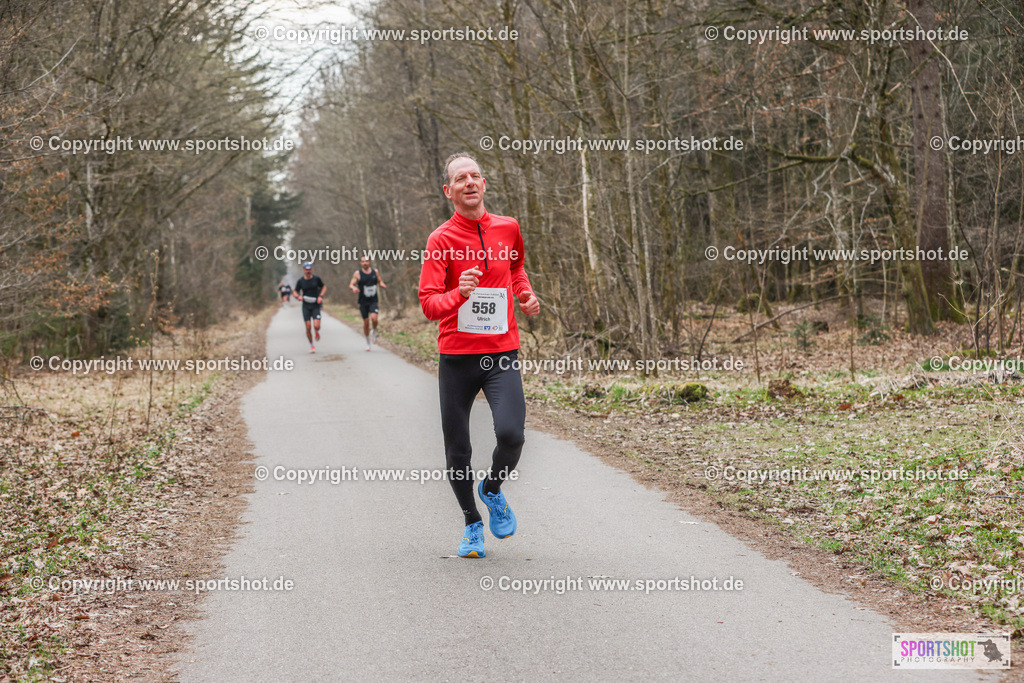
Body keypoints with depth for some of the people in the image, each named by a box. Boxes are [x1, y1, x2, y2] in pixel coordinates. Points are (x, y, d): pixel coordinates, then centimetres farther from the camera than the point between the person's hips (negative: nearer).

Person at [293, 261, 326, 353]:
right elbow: (295, 292, 10)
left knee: (316, 326, -15)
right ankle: (311, 345, 13)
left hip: (316, 305, -1)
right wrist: (298, 296, -13)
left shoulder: (316, 278, 0)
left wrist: (321, 296, -4)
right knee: (308, 327, -5)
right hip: (306, 306, 1)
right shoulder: (300, 281, 0)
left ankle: (317, 332, 23)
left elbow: (324, 287, 13)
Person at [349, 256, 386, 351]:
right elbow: (351, 284, -5)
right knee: (366, 322, 3)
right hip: (363, 301, 0)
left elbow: (380, 281, 18)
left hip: (373, 301, 0)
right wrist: (353, 288, -28)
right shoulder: (357, 273, -1)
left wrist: (382, 285, -6)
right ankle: (367, 342, 21)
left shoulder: (375, 271, 6)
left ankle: (375, 332, 10)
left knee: (374, 318, -22)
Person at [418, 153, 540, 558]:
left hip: (502, 353, 1)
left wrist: (525, 293, 11)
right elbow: (428, 304, -10)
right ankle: (472, 524, 28)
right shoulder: (441, 239, -5)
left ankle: (493, 489, 13)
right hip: (456, 357, -1)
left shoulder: (508, 228, 7)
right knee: (457, 449, 4)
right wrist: (459, 294, -29)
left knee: (511, 434, -20)